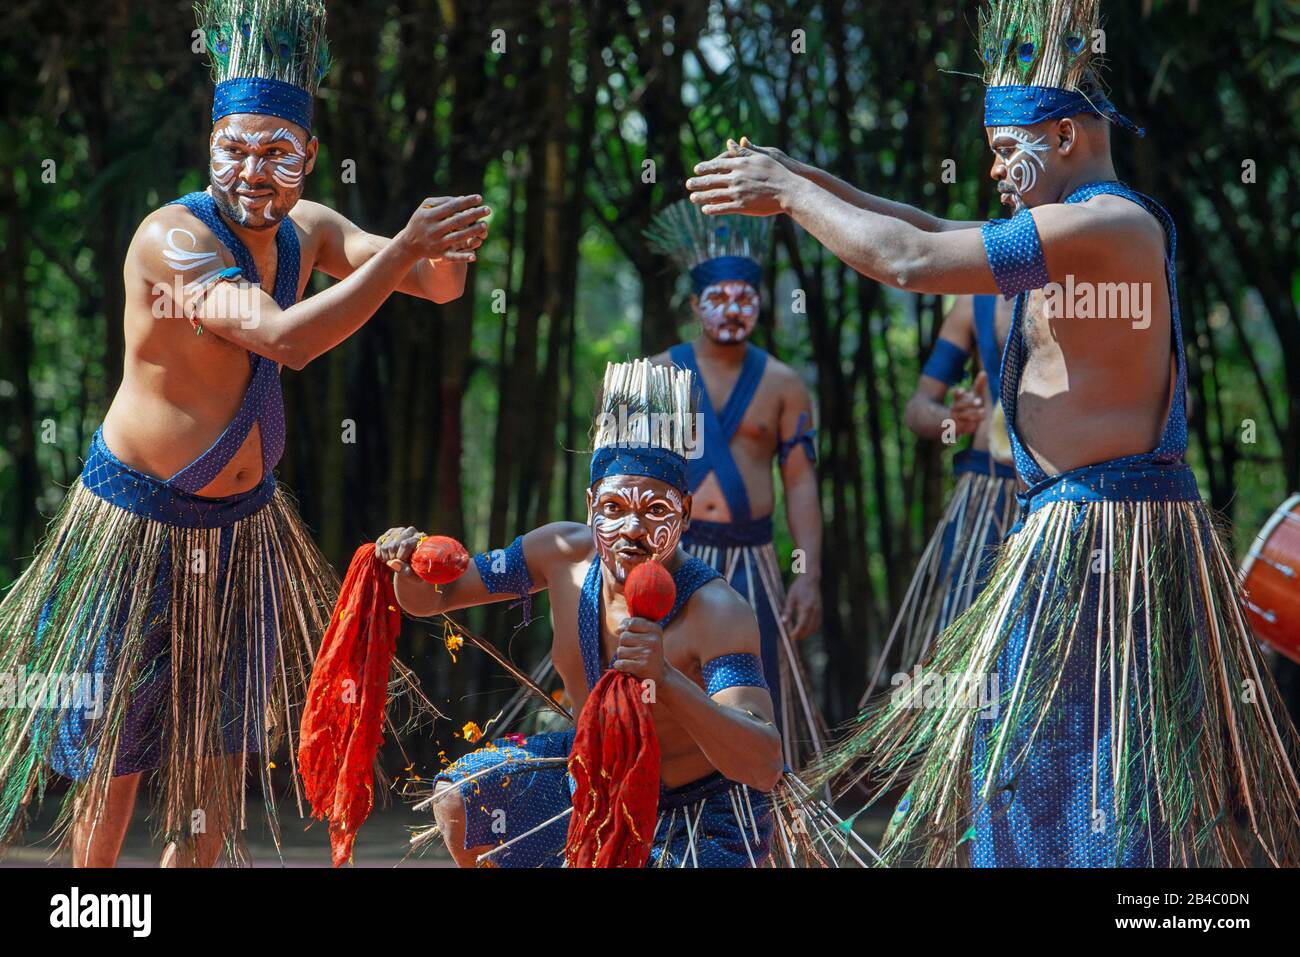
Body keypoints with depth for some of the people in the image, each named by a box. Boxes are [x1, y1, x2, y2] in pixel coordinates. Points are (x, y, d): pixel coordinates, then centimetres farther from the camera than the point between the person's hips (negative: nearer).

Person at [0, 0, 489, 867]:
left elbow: (435, 284, -6)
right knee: (118, 737, 6)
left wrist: (447, 254, -31)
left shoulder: (305, 230, -3)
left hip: (242, 520, 6)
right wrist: (404, 247, -38)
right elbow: (285, 338, -36)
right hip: (138, 518, -6)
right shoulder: (174, 235, -25)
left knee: (225, 738, 13)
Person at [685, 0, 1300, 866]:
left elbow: (912, 261, -19)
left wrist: (792, 195, -7)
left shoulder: (1107, 226, -16)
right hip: (1087, 527, 10)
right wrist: (803, 184, 16)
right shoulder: (1095, 227, 16)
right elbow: (938, 234, 22)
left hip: (1095, 538, -10)